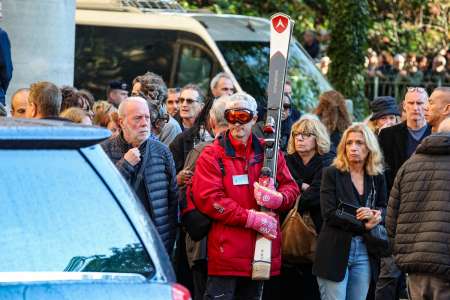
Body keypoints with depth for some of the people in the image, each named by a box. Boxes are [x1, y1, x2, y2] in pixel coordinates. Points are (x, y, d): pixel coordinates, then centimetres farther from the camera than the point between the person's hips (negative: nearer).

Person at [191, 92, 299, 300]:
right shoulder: (212, 155, -2)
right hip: (225, 253, -5)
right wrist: (251, 218, -15)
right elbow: (208, 199, -12)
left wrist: (278, 199, -13)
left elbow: (291, 188, 13)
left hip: (262, 250, 5)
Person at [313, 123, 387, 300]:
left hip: (364, 252, 4)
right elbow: (329, 213, -10)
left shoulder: (377, 178, 11)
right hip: (335, 251, -4)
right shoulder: (332, 174, 0)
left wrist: (374, 215, -14)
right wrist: (363, 226, -14)